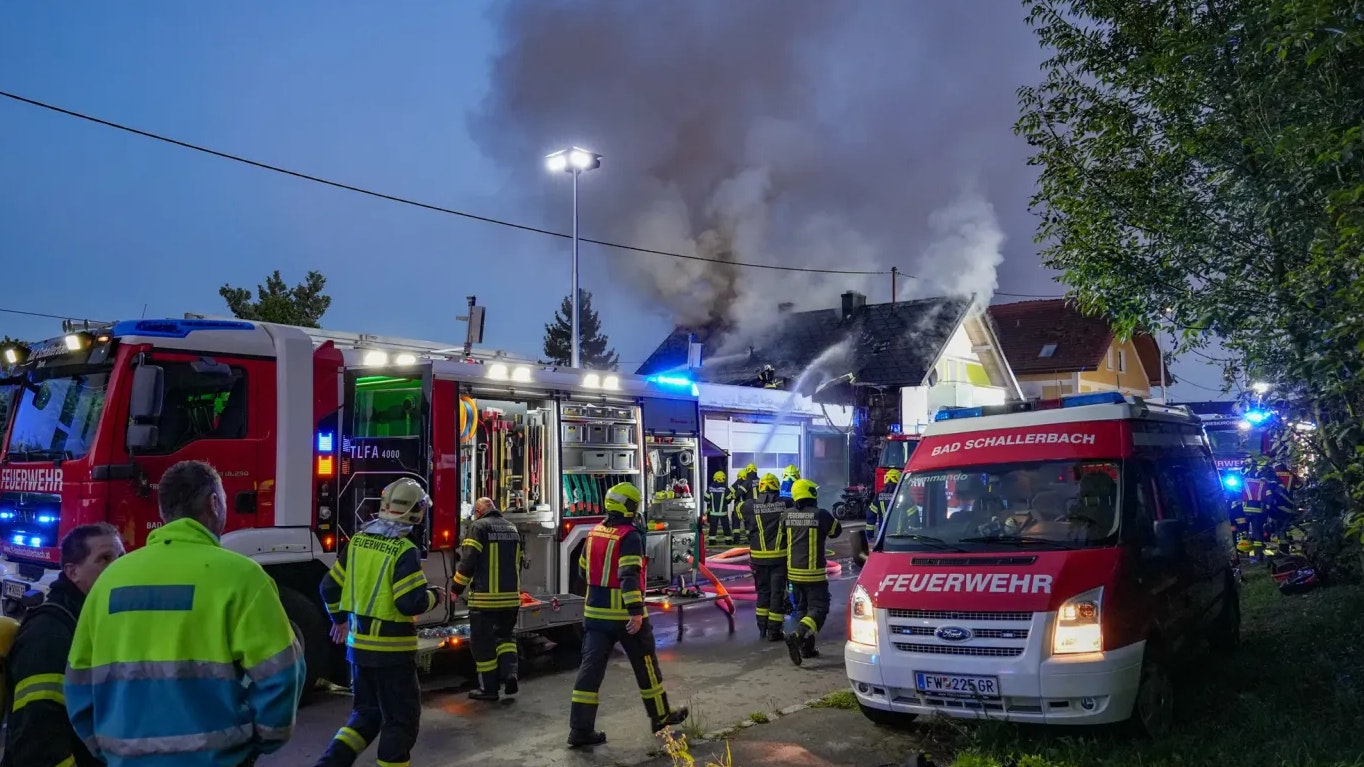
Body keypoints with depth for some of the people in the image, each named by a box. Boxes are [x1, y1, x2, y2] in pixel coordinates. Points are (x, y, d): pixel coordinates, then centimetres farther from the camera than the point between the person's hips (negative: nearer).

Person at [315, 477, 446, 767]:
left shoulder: (358, 541, 4)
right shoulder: (404, 550, -18)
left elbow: (330, 586, 10)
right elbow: (412, 603, -22)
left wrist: (340, 619, 25)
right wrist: (435, 596, -2)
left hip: (358, 644, 7)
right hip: (391, 649, -7)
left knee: (366, 713, 20)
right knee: (401, 719, 7)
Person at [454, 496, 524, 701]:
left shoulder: (479, 527, -8)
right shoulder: (512, 529, 13)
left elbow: (468, 561, -14)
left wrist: (457, 588, -1)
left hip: (485, 598, -6)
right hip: (511, 597, 6)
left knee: (483, 642, 5)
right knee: (505, 635, 22)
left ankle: (489, 688, 10)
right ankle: (510, 672, 2)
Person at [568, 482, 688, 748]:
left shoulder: (595, 533, 8)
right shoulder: (630, 536, -15)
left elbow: (584, 567, 20)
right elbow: (629, 575, -25)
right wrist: (636, 611, -28)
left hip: (595, 612, 6)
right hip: (624, 615, -6)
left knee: (591, 667, 3)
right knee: (645, 665, 11)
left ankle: (580, 729, -1)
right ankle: (660, 716, 26)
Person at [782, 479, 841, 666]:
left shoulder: (787, 515, -1)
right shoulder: (821, 515, -14)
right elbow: (836, 531, 1)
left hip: (793, 571, 6)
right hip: (813, 573, -6)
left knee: (802, 607, 19)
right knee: (818, 608, -3)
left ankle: (807, 647, 22)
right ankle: (797, 636, -25)